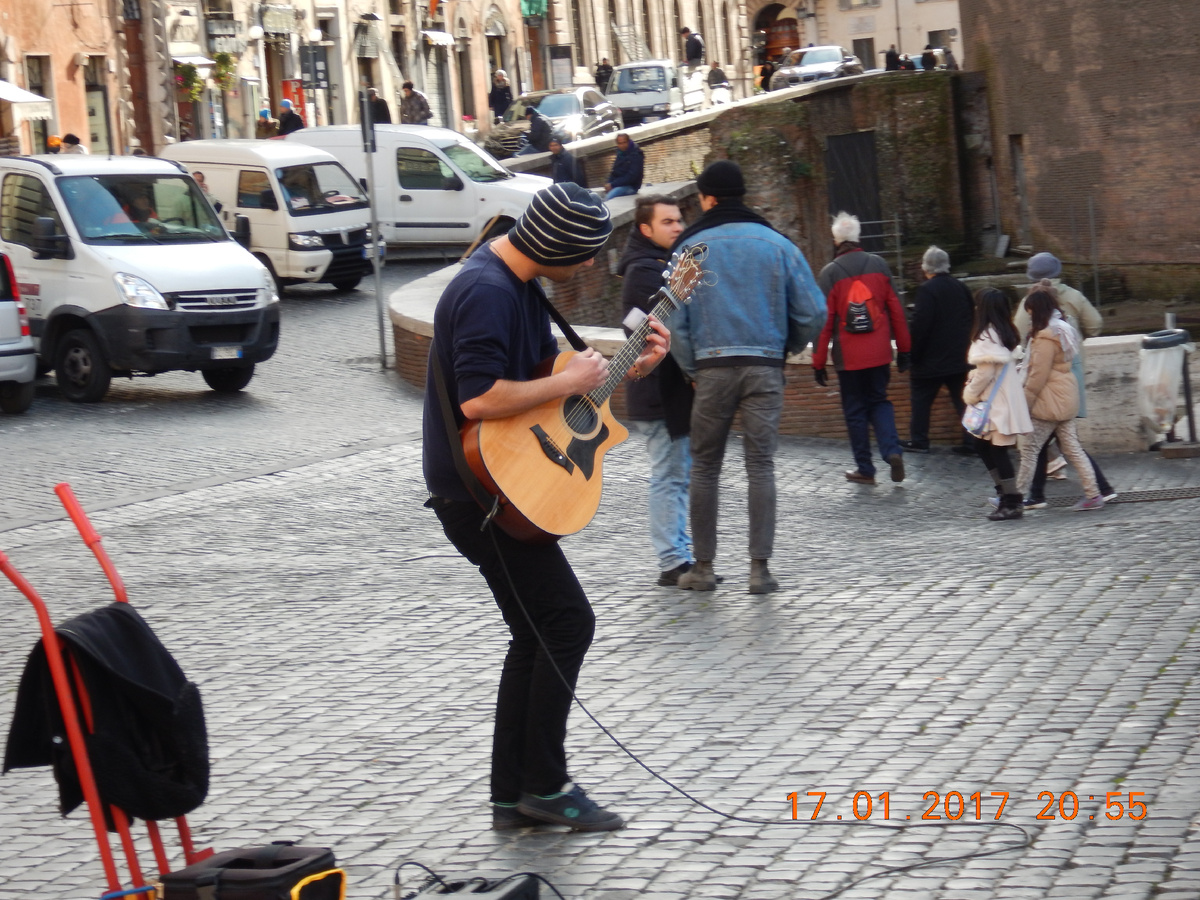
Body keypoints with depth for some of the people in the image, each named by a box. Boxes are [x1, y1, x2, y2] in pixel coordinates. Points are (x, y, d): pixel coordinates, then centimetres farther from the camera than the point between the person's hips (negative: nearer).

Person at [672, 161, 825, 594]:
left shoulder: (691, 247, 1)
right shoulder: (778, 244, 4)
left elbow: (675, 318, -4)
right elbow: (812, 311, 1)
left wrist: (690, 369, 6)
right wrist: (788, 347, 18)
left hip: (712, 367, -1)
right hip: (765, 368, 1)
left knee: (705, 466, 8)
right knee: (761, 465, 3)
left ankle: (703, 566, 10)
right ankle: (760, 567, -2)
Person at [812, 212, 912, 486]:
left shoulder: (829, 273, -7)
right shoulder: (879, 265, 2)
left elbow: (824, 320, -7)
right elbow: (895, 308, 4)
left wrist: (818, 362, -2)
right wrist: (904, 348, 11)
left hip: (848, 357, -3)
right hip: (879, 353, 3)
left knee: (855, 410, 7)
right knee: (879, 402, 16)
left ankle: (865, 469, 8)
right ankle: (892, 451, -6)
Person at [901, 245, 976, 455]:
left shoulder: (927, 290, -16)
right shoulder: (961, 288, 7)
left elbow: (919, 326, -19)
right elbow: (971, 319, 17)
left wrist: (911, 355, -11)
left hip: (931, 359, -6)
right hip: (959, 357, 6)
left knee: (921, 399, 7)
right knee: (962, 399, 7)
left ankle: (918, 440, 11)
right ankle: (971, 441, 4)